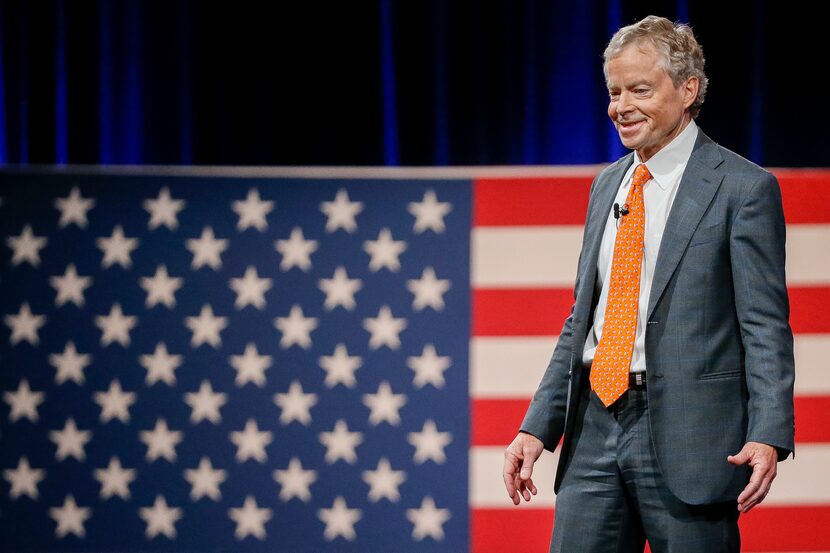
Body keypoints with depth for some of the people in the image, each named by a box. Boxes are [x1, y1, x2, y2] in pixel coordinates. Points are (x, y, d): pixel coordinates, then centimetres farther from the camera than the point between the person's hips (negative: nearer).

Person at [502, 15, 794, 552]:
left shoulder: (744, 189, -4)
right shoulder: (608, 186, 17)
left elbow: (766, 327, -9)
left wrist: (767, 436, -22)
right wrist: (538, 427, 13)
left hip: (686, 434, -6)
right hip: (595, 428, 6)